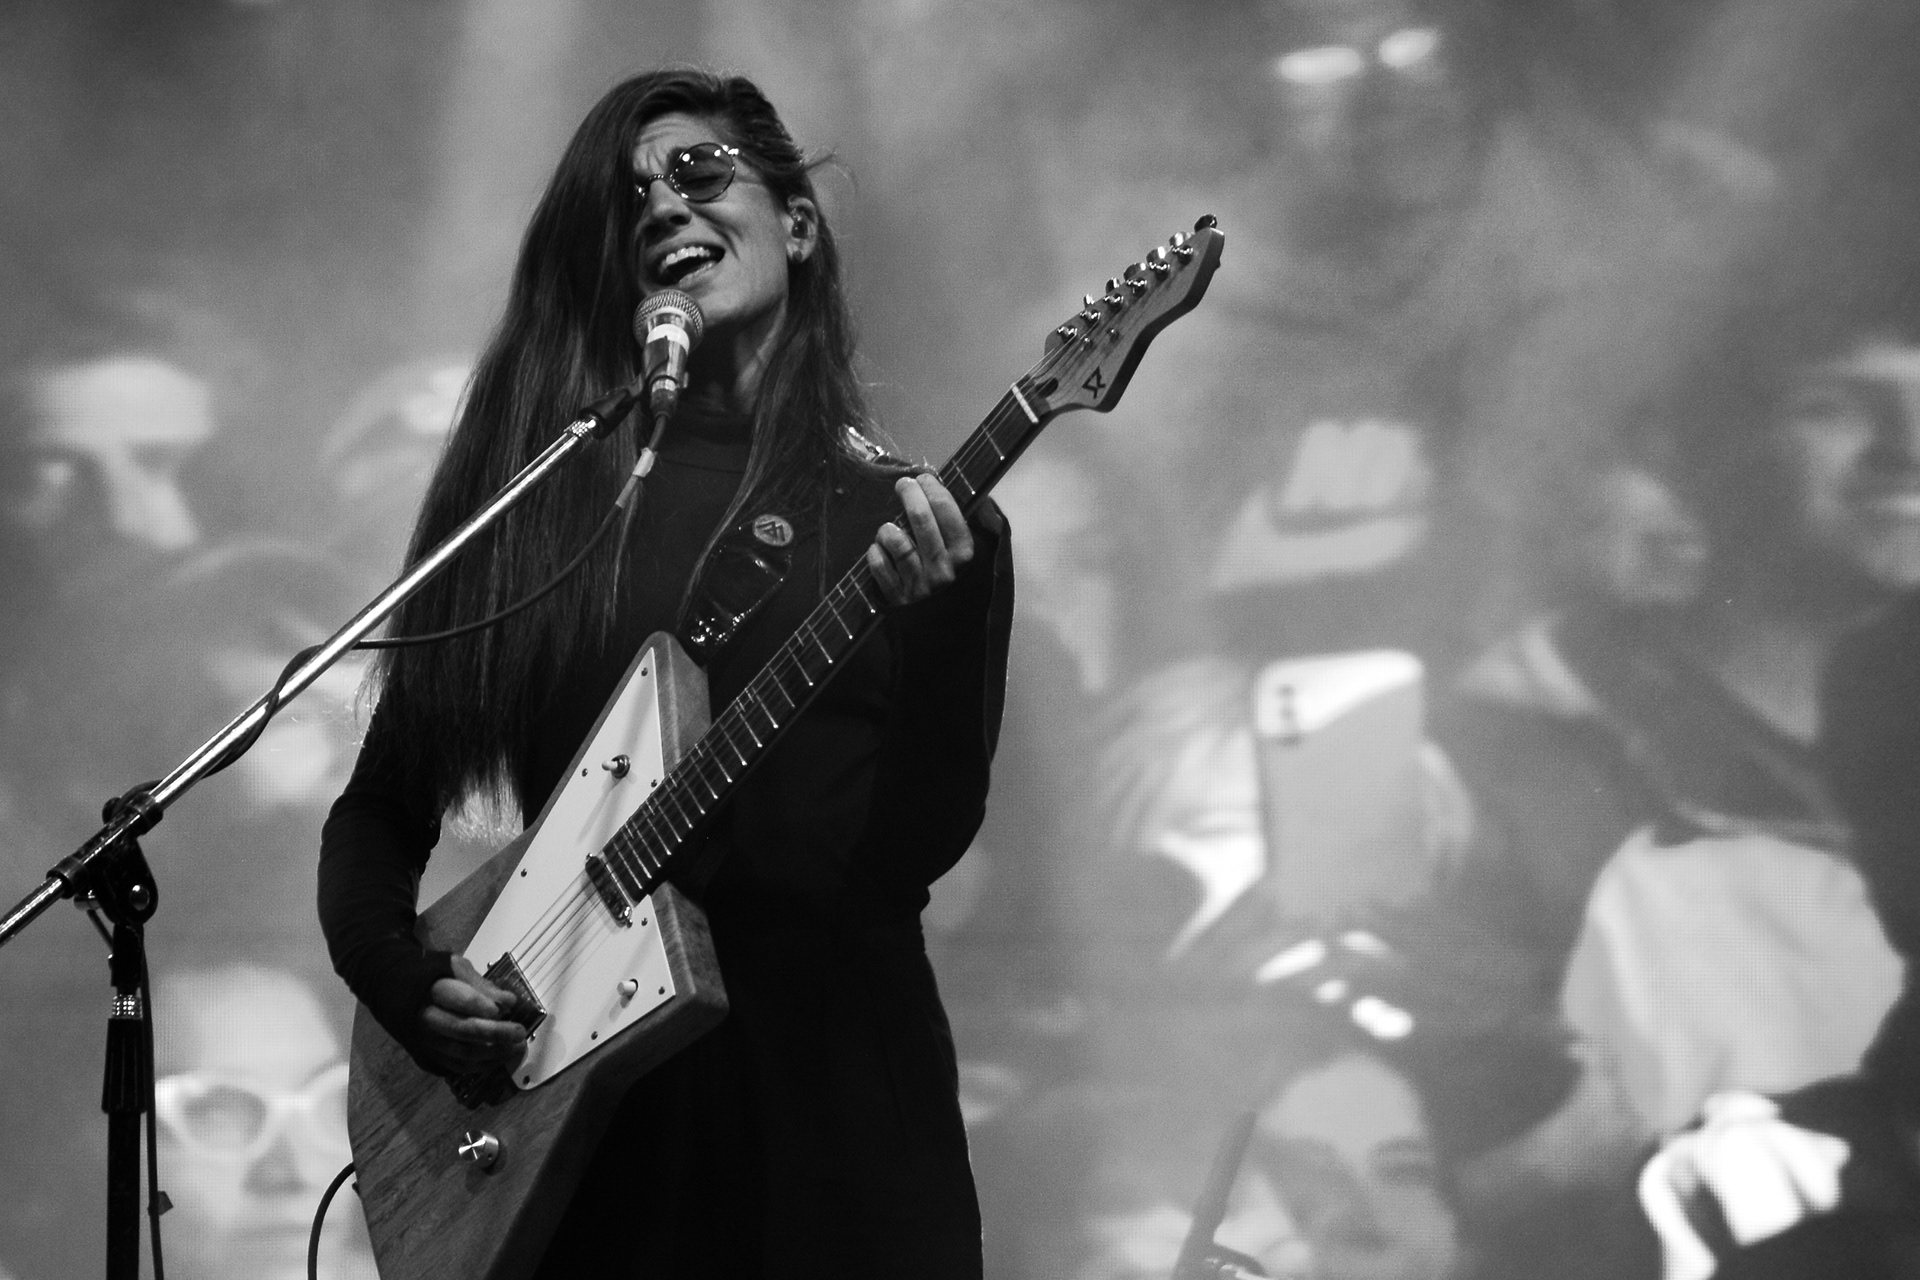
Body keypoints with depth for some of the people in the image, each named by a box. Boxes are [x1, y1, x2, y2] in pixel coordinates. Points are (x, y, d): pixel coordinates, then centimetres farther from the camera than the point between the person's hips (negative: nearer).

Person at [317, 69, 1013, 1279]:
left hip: (837, 1068, -1)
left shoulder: (893, 512, 3)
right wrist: (408, 982, -5)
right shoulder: (526, 502, 6)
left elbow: (918, 843, -9)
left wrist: (946, 615, -23)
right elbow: (379, 816, 12)